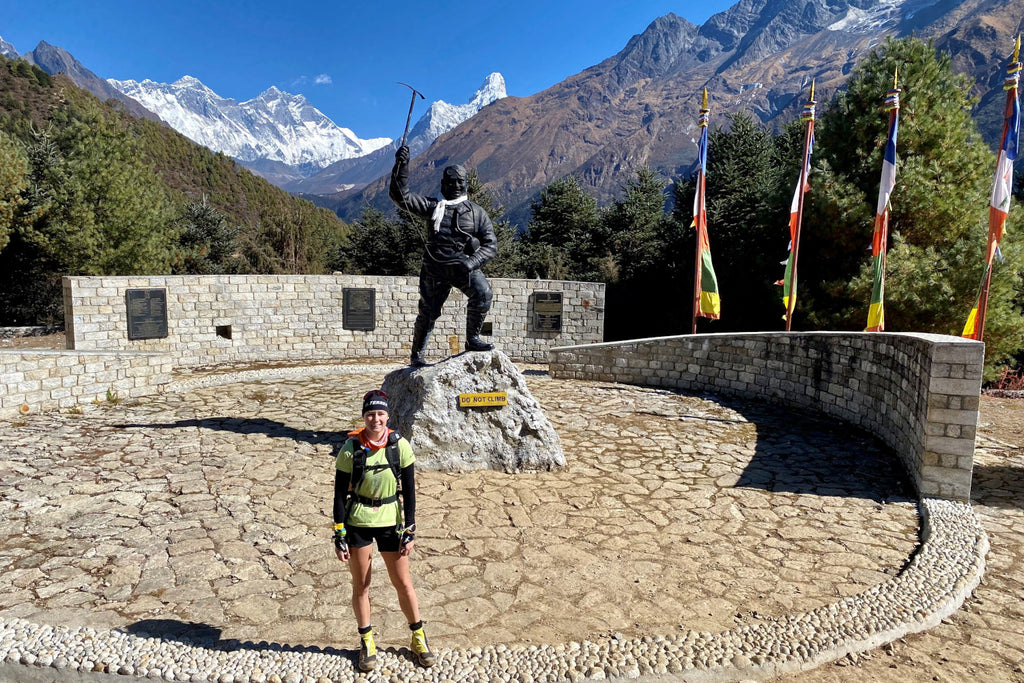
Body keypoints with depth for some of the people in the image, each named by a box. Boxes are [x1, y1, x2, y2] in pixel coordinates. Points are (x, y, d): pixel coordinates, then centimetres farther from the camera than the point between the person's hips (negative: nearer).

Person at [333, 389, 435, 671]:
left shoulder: (400, 446, -11)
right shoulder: (350, 449, -13)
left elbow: (409, 491, -4)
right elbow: (340, 494, -6)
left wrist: (410, 531, -5)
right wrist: (339, 537, -7)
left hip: (390, 521, 1)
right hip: (357, 522, 0)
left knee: (403, 582, 9)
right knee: (361, 584, 11)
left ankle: (418, 638, 30)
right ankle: (367, 643, 32)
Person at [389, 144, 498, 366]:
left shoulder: (477, 212, 7)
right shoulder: (433, 206, 9)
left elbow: (491, 245, 1)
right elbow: (401, 197, 1)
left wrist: (472, 262, -17)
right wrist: (401, 165, -11)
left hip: (464, 266, 0)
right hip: (436, 268, 1)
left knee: (482, 292, -28)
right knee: (428, 312, 5)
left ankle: (473, 338, -11)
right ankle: (417, 354, 26)